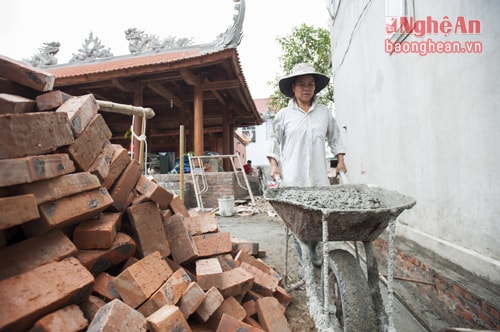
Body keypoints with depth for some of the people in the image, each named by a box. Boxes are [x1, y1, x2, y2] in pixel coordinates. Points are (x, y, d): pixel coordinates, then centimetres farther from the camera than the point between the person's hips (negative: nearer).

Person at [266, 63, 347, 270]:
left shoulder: (324, 113, 10)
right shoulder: (284, 115, 5)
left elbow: (335, 138, 20)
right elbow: (274, 141, 9)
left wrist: (340, 160, 13)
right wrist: (274, 165, 1)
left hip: (319, 177, 2)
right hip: (293, 178, -2)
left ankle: (313, 252, 28)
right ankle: (303, 257, 19)